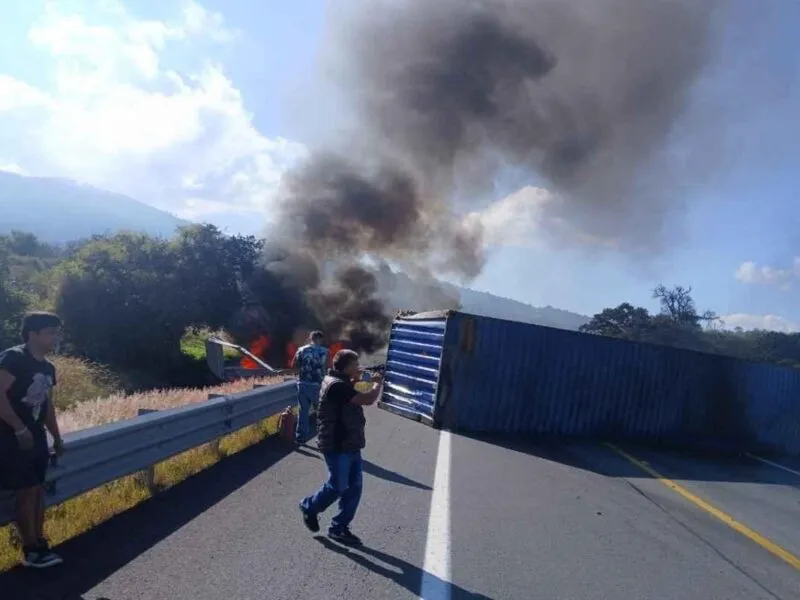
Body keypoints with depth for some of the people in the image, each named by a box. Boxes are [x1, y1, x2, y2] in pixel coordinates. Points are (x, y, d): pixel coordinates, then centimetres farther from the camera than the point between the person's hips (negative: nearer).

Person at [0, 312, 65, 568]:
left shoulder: (48, 367, 11)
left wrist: (57, 437, 18)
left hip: (36, 437, 8)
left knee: (37, 489, 10)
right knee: (27, 490, -5)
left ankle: (39, 544, 19)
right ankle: (31, 551, 6)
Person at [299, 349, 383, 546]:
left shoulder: (341, 382, 9)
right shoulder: (336, 385, -23)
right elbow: (368, 399, -28)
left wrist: (355, 380, 14)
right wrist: (377, 384, -8)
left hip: (350, 444, 10)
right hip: (337, 446, -10)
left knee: (354, 487, 10)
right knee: (337, 487, 2)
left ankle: (339, 527, 20)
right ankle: (309, 507, 28)